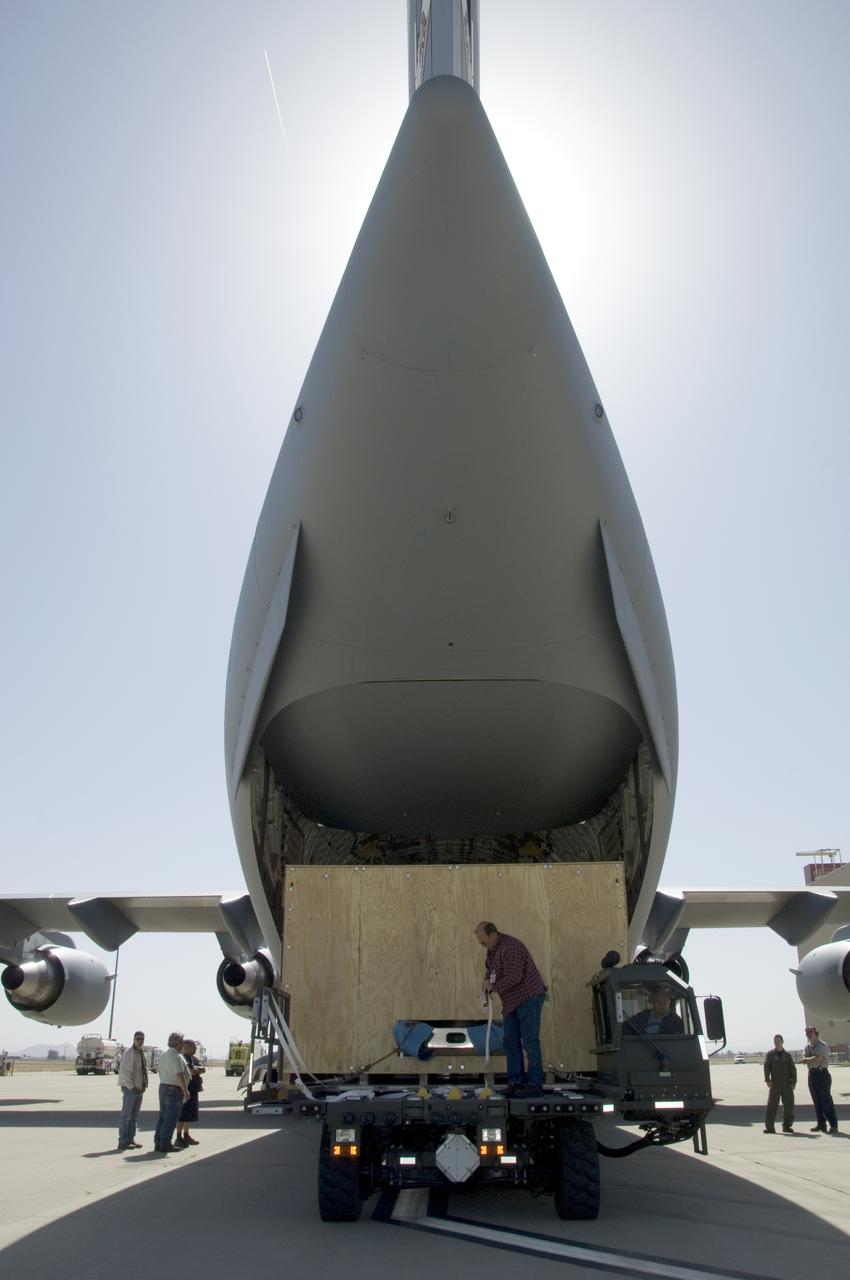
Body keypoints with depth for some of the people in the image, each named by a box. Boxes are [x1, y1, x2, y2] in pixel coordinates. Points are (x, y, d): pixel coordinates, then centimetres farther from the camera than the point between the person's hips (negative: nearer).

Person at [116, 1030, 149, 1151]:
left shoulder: (142, 1053, 14)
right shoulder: (128, 1053, -13)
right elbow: (124, 1072, -19)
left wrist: (143, 1087, 12)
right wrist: (132, 1087, -19)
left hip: (139, 1089, 9)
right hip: (130, 1088, -9)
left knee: (134, 1116, 13)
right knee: (126, 1115, -5)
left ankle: (130, 1139, 20)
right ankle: (123, 1142, -1)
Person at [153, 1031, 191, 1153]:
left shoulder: (163, 1055, 11)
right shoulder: (176, 1056, -18)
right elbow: (179, 1075, -22)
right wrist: (185, 1091, -18)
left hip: (163, 1087, 9)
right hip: (175, 1090, -9)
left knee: (163, 1117, 13)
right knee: (171, 1118, -4)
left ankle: (158, 1143, 15)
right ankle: (165, 1144, -3)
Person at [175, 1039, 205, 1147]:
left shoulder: (195, 1059, 15)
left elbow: (203, 1069, 4)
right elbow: (192, 1072, -26)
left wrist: (195, 1069, -12)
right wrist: (198, 1070, -8)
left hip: (194, 1090, 9)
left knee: (190, 1114, 15)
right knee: (182, 1115, -5)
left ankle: (186, 1135, 24)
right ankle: (179, 1137, 0)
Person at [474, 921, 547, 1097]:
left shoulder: (510, 947, -23)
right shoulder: (493, 948, 8)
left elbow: (513, 977, -29)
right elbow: (489, 967, 23)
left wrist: (495, 987, -16)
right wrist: (487, 980, 2)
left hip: (529, 998, -10)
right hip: (512, 1002, 10)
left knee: (530, 1042, -5)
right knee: (510, 1041, 8)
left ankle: (534, 1083, 1)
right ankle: (516, 1081, 13)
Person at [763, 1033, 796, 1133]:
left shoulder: (787, 1055, 8)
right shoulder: (770, 1054, 4)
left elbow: (793, 1069, 8)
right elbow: (766, 1067, -3)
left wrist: (793, 1082, -1)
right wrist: (767, 1080, -14)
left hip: (787, 1084, 2)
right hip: (775, 1084, -2)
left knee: (789, 1105, 5)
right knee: (772, 1105, -7)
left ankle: (787, 1126, 19)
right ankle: (769, 1127, -5)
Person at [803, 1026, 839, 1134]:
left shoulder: (822, 1045, -10)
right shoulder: (807, 1046, 15)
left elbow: (817, 1059, -20)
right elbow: (804, 1059, 3)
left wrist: (808, 1059, -6)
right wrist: (812, 1060, -15)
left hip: (822, 1073, -7)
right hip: (811, 1073, 7)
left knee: (826, 1100, -7)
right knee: (816, 1101, 9)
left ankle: (833, 1125, -3)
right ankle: (821, 1124, 14)